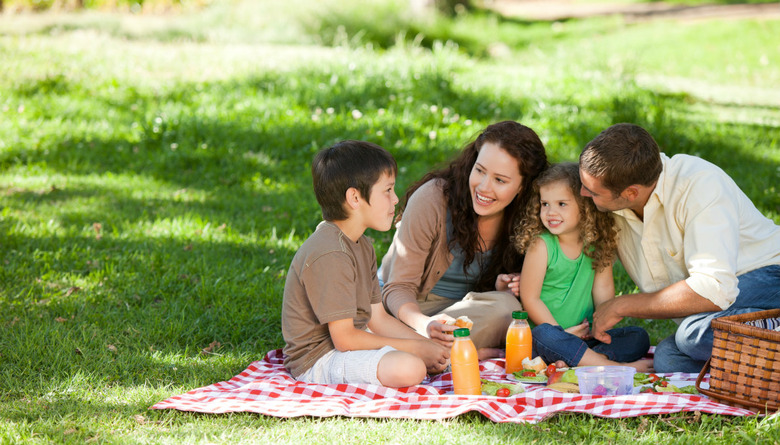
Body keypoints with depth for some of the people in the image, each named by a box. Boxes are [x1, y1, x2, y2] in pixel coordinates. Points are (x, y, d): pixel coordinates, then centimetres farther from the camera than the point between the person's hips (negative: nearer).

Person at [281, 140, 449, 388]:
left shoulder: (362, 246, 11)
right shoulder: (329, 255, -23)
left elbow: (377, 318, 10)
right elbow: (344, 339, -24)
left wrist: (428, 346, -3)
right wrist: (417, 348, -18)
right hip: (318, 359, -10)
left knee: (440, 360, 10)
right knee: (409, 368, -31)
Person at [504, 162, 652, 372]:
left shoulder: (598, 244, 3)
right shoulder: (541, 245, -10)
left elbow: (603, 288, 3)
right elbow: (530, 298, -10)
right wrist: (562, 333, -12)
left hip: (586, 336, 5)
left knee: (639, 337, -10)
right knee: (544, 335, -37)